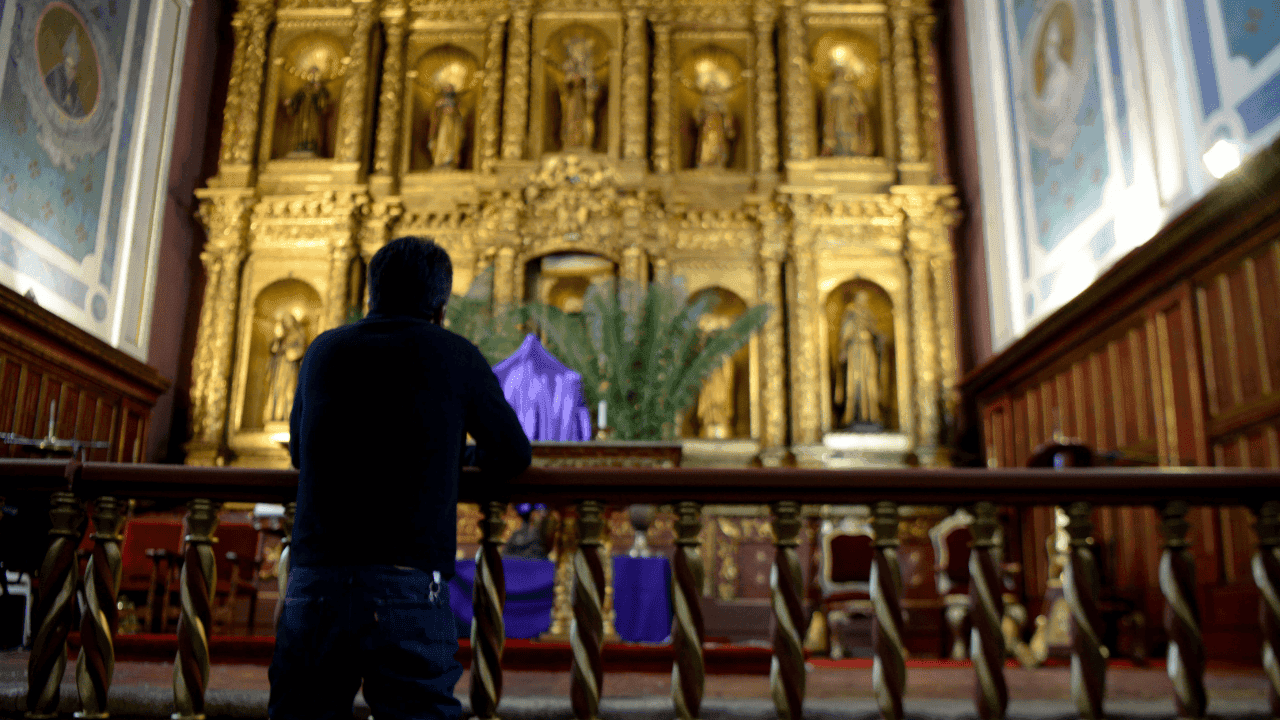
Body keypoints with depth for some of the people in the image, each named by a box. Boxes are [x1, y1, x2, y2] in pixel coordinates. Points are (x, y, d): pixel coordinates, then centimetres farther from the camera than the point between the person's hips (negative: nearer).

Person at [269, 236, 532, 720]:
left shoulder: (323, 351, 14)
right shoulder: (456, 357, 5)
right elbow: (514, 454, 15)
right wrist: (471, 460, 37)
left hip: (313, 583, 4)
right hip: (408, 585, -3)